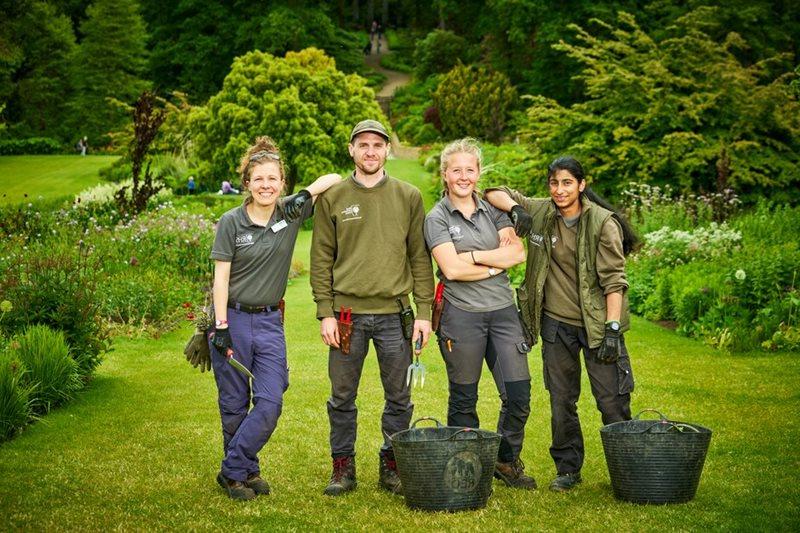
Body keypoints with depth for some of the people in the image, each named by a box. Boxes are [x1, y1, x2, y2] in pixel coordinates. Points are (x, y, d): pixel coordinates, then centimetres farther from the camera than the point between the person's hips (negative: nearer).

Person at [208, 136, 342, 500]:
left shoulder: (291, 212, 1)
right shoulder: (231, 222, -5)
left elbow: (335, 178, 5)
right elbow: (221, 277, -6)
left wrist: (307, 193, -11)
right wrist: (221, 327, -11)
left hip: (269, 321, 3)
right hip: (234, 318, -2)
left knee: (270, 403, -6)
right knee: (234, 405, 5)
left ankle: (233, 471, 7)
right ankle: (244, 470, 21)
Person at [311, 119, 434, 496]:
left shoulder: (408, 197, 5)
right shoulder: (333, 199, 4)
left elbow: (420, 258, 5)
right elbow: (321, 259, 3)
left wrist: (423, 312, -1)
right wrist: (325, 312, -4)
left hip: (394, 314, 1)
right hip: (347, 313, 0)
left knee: (399, 398, 7)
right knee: (342, 397, 6)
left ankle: (391, 466, 21)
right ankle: (343, 467, 19)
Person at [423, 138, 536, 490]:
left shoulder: (493, 210, 12)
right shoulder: (437, 218, 0)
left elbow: (518, 253, -1)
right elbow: (451, 269, -12)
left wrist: (474, 255, -9)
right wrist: (498, 263, -5)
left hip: (503, 311, 4)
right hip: (461, 314, -3)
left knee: (518, 394, 0)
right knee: (464, 399, 6)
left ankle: (507, 462, 19)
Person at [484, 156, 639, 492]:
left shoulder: (603, 222, -10)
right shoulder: (539, 212, 2)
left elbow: (614, 279, -12)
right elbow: (494, 193, 9)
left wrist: (612, 327, -17)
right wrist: (515, 208, -12)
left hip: (596, 323, -4)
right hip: (556, 323, 4)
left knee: (612, 400, -2)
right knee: (561, 401, 11)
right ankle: (567, 468, 23)